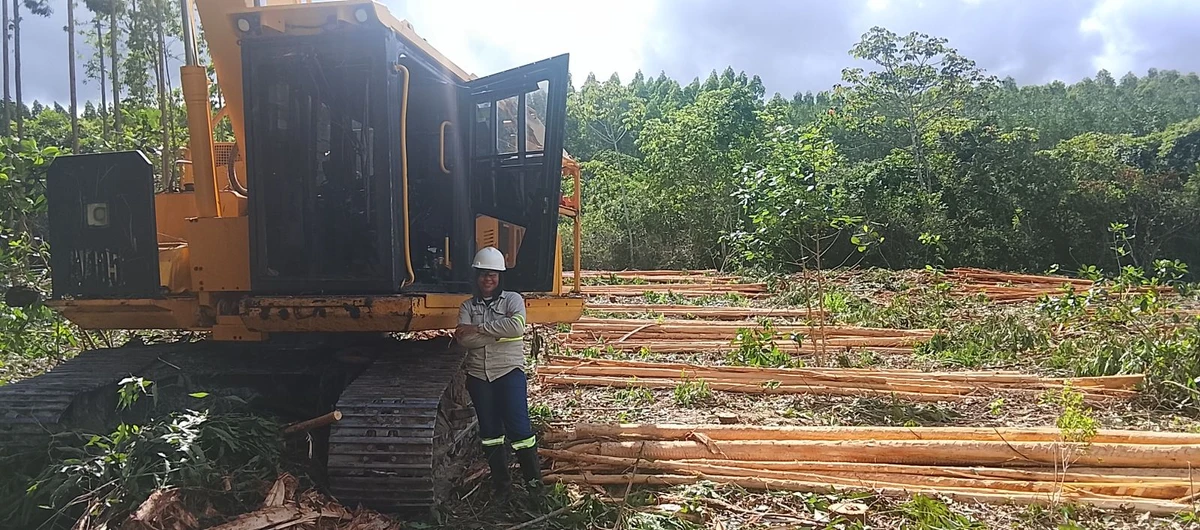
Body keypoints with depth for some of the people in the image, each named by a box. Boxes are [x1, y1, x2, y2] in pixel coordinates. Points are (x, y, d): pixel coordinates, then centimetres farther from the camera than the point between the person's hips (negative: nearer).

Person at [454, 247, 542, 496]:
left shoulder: (513, 300, 1)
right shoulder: (467, 306, 9)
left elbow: (516, 326, -21)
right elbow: (465, 339, -8)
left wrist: (479, 329, -16)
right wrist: (499, 333, -15)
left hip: (509, 371, -3)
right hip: (478, 375, 4)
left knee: (518, 426, -9)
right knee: (490, 429, 9)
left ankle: (534, 480, 1)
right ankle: (501, 483, 19)